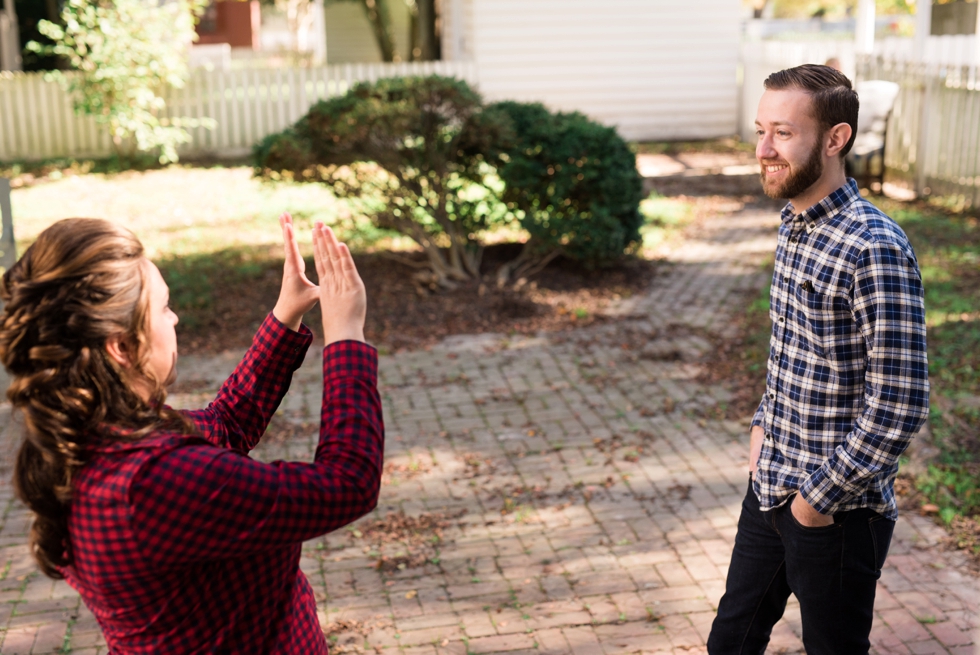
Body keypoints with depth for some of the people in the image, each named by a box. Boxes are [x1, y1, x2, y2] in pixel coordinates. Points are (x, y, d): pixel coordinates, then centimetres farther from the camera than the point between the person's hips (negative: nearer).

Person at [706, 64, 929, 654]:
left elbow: (900, 404, -24)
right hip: (770, 489, 8)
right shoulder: (795, 224, 4)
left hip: (837, 511, -8)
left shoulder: (876, 250, -24)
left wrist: (822, 494, -18)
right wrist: (765, 425, 9)